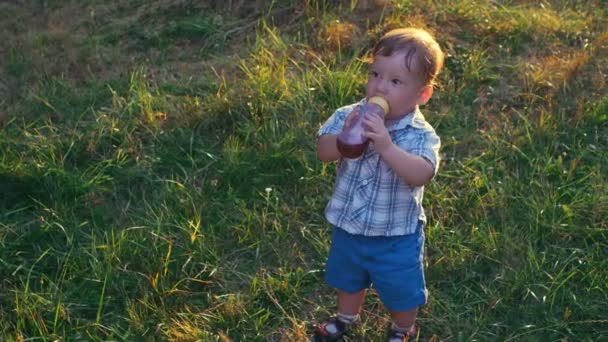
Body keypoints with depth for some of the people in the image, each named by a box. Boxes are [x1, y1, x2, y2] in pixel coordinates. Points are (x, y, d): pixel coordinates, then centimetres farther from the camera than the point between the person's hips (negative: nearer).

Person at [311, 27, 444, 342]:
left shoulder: (421, 135, -24)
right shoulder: (349, 115, -14)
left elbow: (422, 175, -39)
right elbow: (323, 151, -21)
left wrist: (386, 146, -50)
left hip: (396, 235, -3)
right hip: (348, 225, 4)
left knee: (401, 290, 21)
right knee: (347, 278, 31)